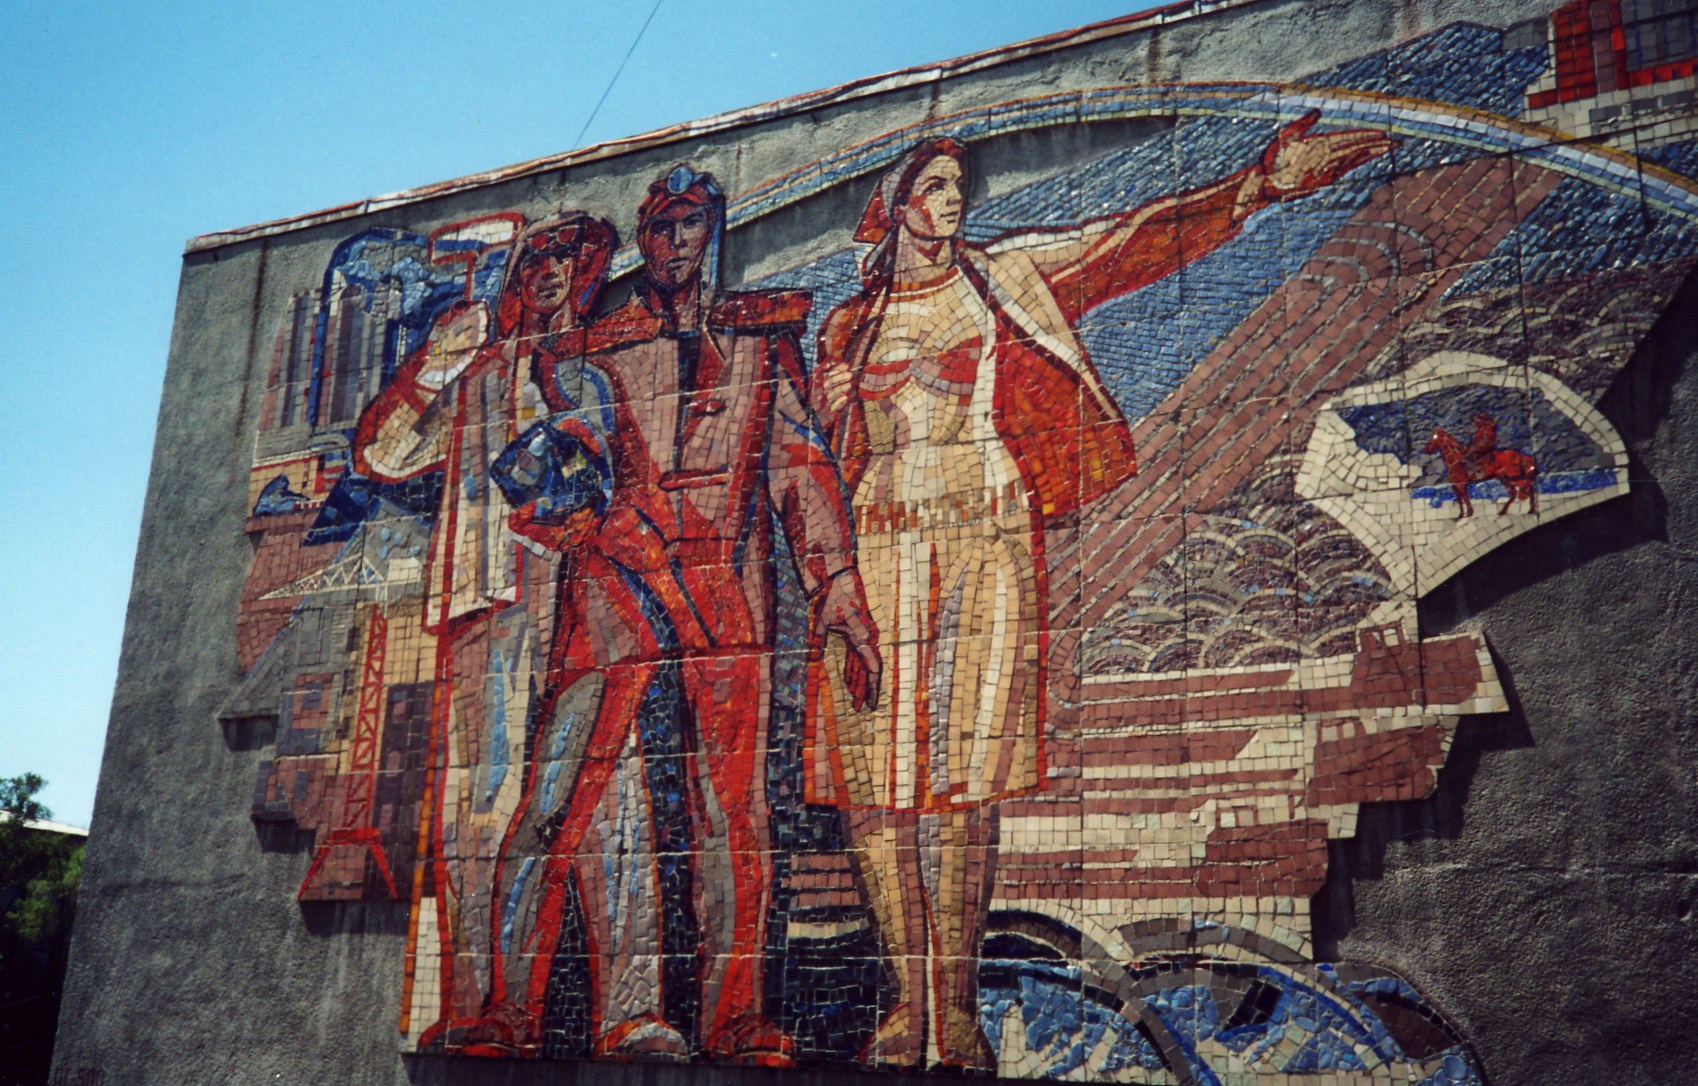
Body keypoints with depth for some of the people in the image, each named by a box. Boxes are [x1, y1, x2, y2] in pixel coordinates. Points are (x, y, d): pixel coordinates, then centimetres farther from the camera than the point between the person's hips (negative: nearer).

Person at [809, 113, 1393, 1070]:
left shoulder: (1009, 279, 13)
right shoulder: (851, 325, 18)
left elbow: (1138, 242, 7)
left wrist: (1264, 182, 1)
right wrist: (838, 410, 0)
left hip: (992, 540, -1)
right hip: (883, 547, 2)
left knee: (967, 779, -6)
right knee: (880, 776, -5)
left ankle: (959, 1006, 0)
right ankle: (910, 1001, 3)